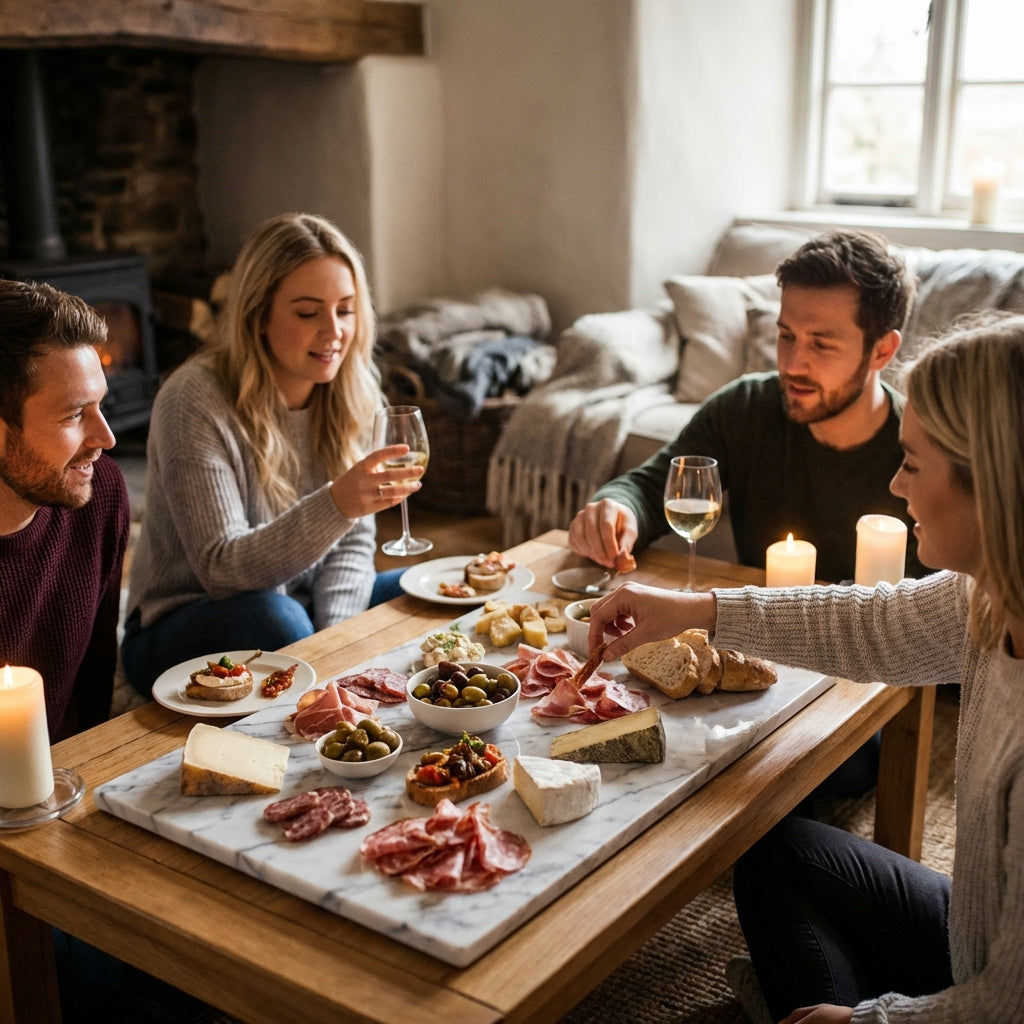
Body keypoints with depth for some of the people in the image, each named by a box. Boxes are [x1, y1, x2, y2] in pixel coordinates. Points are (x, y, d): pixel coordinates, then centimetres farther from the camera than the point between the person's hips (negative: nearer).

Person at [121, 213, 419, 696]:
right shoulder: (195, 400, -22)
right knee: (271, 614, -35)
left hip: (299, 608, 6)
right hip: (178, 633, -5)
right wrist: (336, 504, -43)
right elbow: (221, 569, -28)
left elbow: (353, 544, -1)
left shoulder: (351, 392, -5)